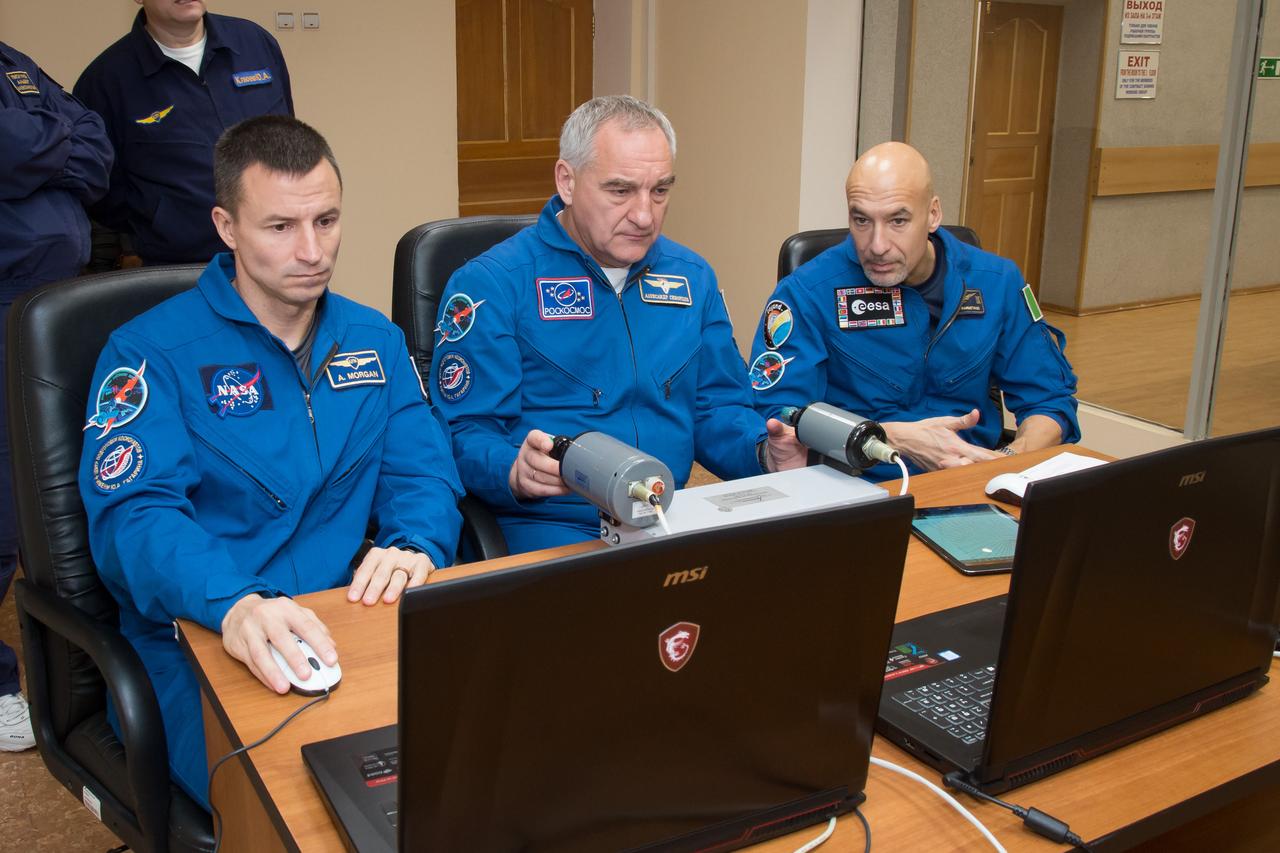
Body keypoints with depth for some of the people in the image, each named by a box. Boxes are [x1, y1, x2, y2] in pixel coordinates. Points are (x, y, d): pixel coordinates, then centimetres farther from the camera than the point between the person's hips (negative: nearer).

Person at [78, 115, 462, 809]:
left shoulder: (374, 340, 14)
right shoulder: (151, 352, -2)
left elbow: (424, 472, 10)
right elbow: (134, 516, -14)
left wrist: (415, 548, -15)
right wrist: (235, 604, -35)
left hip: (349, 624, 5)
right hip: (203, 643, -4)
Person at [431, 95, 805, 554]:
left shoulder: (692, 278, 12)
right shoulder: (491, 284, -5)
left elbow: (717, 409, 16)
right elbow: (464, 432, -8)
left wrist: (767, 453, -6)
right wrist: (515, 473, -30)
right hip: (547, 527, -5)